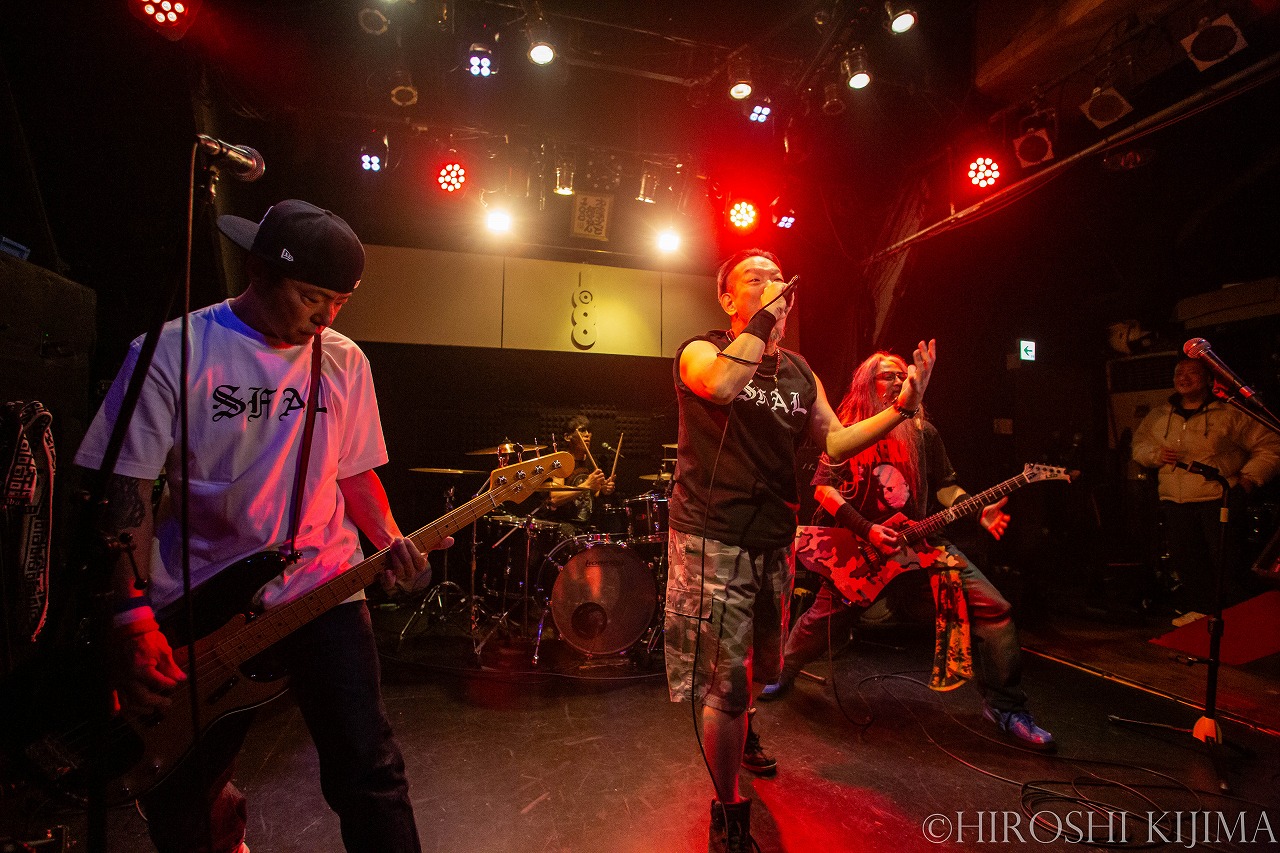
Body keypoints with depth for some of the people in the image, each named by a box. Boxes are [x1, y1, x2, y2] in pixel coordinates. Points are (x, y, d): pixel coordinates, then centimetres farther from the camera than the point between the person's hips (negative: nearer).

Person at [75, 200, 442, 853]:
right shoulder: (173, 353, -8)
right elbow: (127, 491, -9)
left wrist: (390, 542, -6)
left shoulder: (344, 362, 4)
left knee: (367, 773, -3)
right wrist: (132, 619, -16)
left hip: (323, 590, 1)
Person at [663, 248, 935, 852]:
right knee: (725, 682, -3)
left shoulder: (798, 371, 11)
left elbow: (834, 441, 11)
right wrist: (763, 319, -22)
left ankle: (739, 730, 57)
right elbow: (721, 384, -31)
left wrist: (901, 408, 0)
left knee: (755, 669, 25)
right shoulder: (702, 351, -6)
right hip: (711, 537, -6)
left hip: (773, 540, 6)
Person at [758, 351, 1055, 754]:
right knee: (822, 620, 1)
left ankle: (1005, 707, 9)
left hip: (920, 539, 3)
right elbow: (824, 488, -10)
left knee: (993, 608, -9)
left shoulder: (923, 432, 5)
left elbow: (945, 485, 9)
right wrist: (868, 530, -19)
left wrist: (980, 512, -10)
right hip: (861, 545, -2)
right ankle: (783, 674, 31)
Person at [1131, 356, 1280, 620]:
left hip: (1219, 498, -4)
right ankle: (1199, 608, 26)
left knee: (1225, 558, -4)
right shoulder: (1158, 416, 11)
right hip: (1174, 500, 4)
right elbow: (1139, 444, 20)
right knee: (1182, 559, 8)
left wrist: (1249, 477, -7)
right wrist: (1156, 454, -1)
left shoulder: (1230, 414, 0)